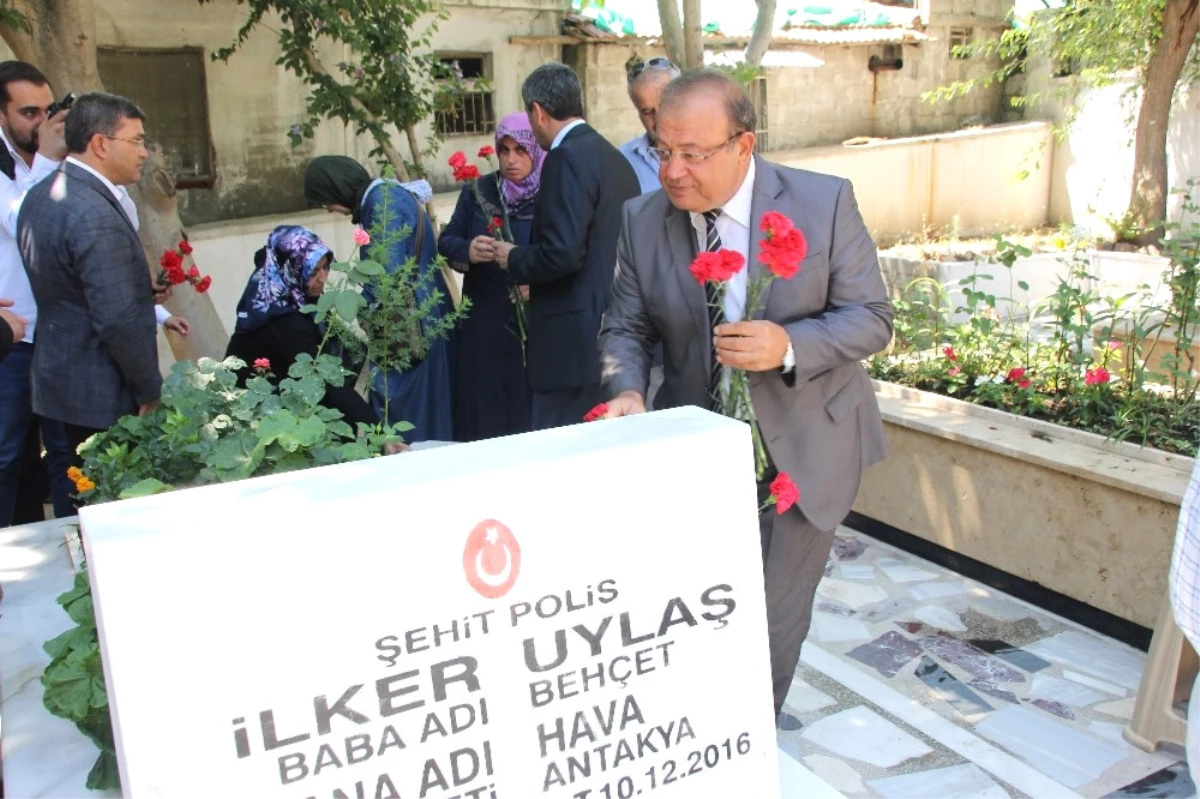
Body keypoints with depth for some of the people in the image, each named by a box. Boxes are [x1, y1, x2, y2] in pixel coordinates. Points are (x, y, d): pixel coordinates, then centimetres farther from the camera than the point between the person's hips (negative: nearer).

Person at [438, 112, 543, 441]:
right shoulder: (478, 191, 7)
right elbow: (446, 241, 7)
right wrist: (467, 251, -15)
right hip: (484, 327, 3)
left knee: (531, 412, 0)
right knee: (484, 412, 6)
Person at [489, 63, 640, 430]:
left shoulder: (567, 157, -12)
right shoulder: (616, 158, 14)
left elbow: (562, 253, -21)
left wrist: (514, 259, -3)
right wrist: (535, 280, 24)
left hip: (574, 342, -9)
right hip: (611, 335, 10)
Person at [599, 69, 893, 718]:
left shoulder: (825, 202, -12)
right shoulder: (642, 221, -4)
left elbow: (871, 318, -9)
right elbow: (626, 327, 0)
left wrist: (789, 346, -28)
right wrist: (628, 391, -22)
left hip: (802, 451, -2)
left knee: (771, 623, 8)